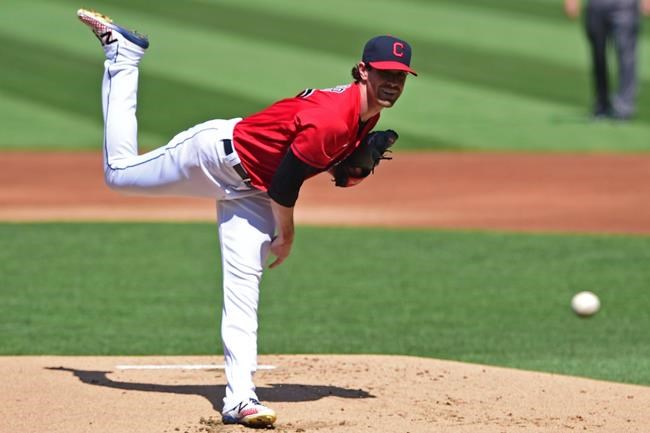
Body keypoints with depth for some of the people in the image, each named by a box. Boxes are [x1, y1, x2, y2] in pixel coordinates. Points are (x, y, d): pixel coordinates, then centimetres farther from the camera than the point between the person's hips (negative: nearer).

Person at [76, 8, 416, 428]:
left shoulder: (368, 114, -6)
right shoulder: (331, 120, -33)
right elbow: (284, 183, -27)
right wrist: (286, 235, -12)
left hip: (250, 193, 7)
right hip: (221, 152, -7)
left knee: (243, 291, 0)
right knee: (120, 172, 11)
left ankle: (240, 398, -4)